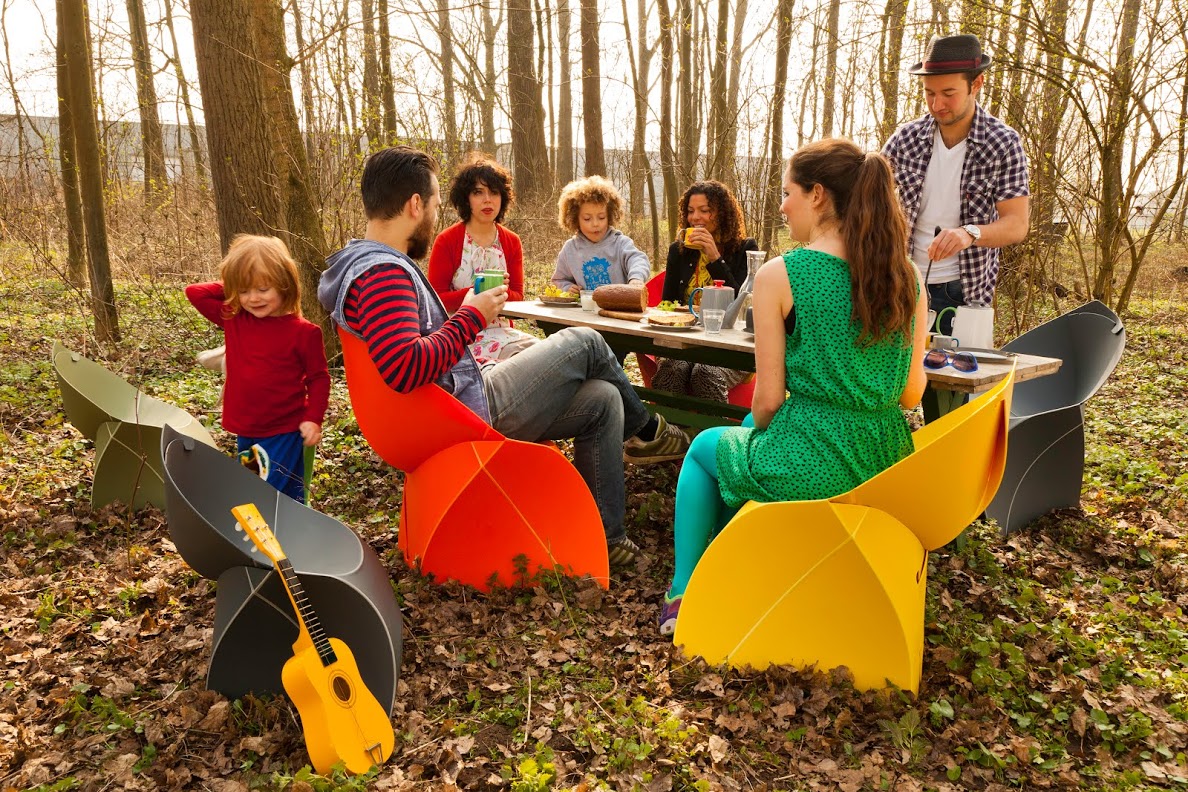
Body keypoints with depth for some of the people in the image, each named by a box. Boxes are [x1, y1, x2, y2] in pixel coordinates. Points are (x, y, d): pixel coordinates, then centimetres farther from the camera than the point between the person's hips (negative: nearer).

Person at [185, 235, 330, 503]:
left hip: (284, 434, -6)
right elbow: (194, 292, 5)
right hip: (244, 434, 6)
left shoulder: (304, 332, -12)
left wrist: (313, 419, -13)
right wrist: (227, 289, 1)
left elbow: (318, 378, -5)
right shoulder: (233, 320, 1)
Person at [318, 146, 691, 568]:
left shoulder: (367, 264, 12)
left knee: (602, 399, 11)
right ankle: (645, 430, 26)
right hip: (473, 413, -11)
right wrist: (471, 316, -23)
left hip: (453, 413, 11)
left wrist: (469, 304, 11)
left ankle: (604, 537, 18)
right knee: (584, 343, -2)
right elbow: (403, 368, -35)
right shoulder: (384, 273, -22)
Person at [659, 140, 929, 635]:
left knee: (706, 447, 26)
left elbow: (769, 400, -10)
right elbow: (911, 393, 6)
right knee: (752, 435, 34)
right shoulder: (906, 276, 2)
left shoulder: (778, 276, -13)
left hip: (810, 470, -6)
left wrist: (758, 436, 11)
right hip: (888, 461, 6)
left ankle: (683, 593, 32)